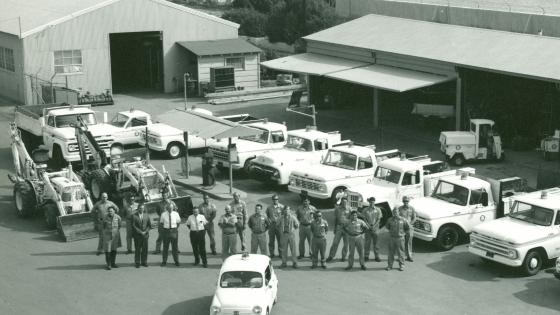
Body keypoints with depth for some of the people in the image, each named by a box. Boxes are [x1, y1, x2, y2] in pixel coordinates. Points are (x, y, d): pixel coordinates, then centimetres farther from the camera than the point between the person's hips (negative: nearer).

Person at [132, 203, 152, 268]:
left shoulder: (146, 215, 9)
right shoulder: (134, 216, -2)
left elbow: (149, 225, 10)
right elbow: (133, 226, -6)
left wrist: (145, 231, -4)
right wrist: (140, 232, -11)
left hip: (145, 235, 3)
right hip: (137, 235, -3)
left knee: (145, 249, 2)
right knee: (137, 250, -1)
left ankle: (144, 262, 10)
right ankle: (137, 263, 5)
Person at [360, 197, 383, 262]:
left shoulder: (378, 209, 5)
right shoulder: (365, 210, 5)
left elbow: (379, 219, 2)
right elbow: (364, 219, 3)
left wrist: (374, 226, -10)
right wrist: (369, 226, -9)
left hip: (375, 228, 0)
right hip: (368, 228, 0)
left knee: (376, 242, 0)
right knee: (367, 242, 0)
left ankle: (377, 256, 4)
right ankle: (366, 256, 5)